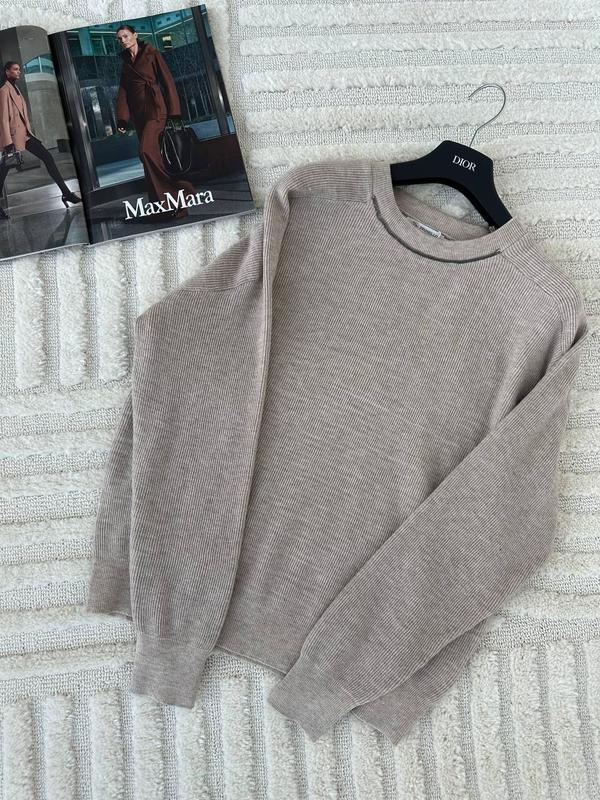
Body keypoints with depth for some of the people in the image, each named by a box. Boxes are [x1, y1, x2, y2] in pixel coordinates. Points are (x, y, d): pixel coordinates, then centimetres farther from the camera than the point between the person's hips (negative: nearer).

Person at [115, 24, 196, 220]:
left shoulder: (152, 54, 2)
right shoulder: (125, 63, 18)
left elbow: (167, 81, -3)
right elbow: (123, 92, 13)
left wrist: (174, 112, -10)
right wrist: (122, 120, 1)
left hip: (156, 108, -6)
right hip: (139, 113, 7)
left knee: (146, 151, -23)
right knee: (151, 155, 3)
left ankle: (178, 191, -14)